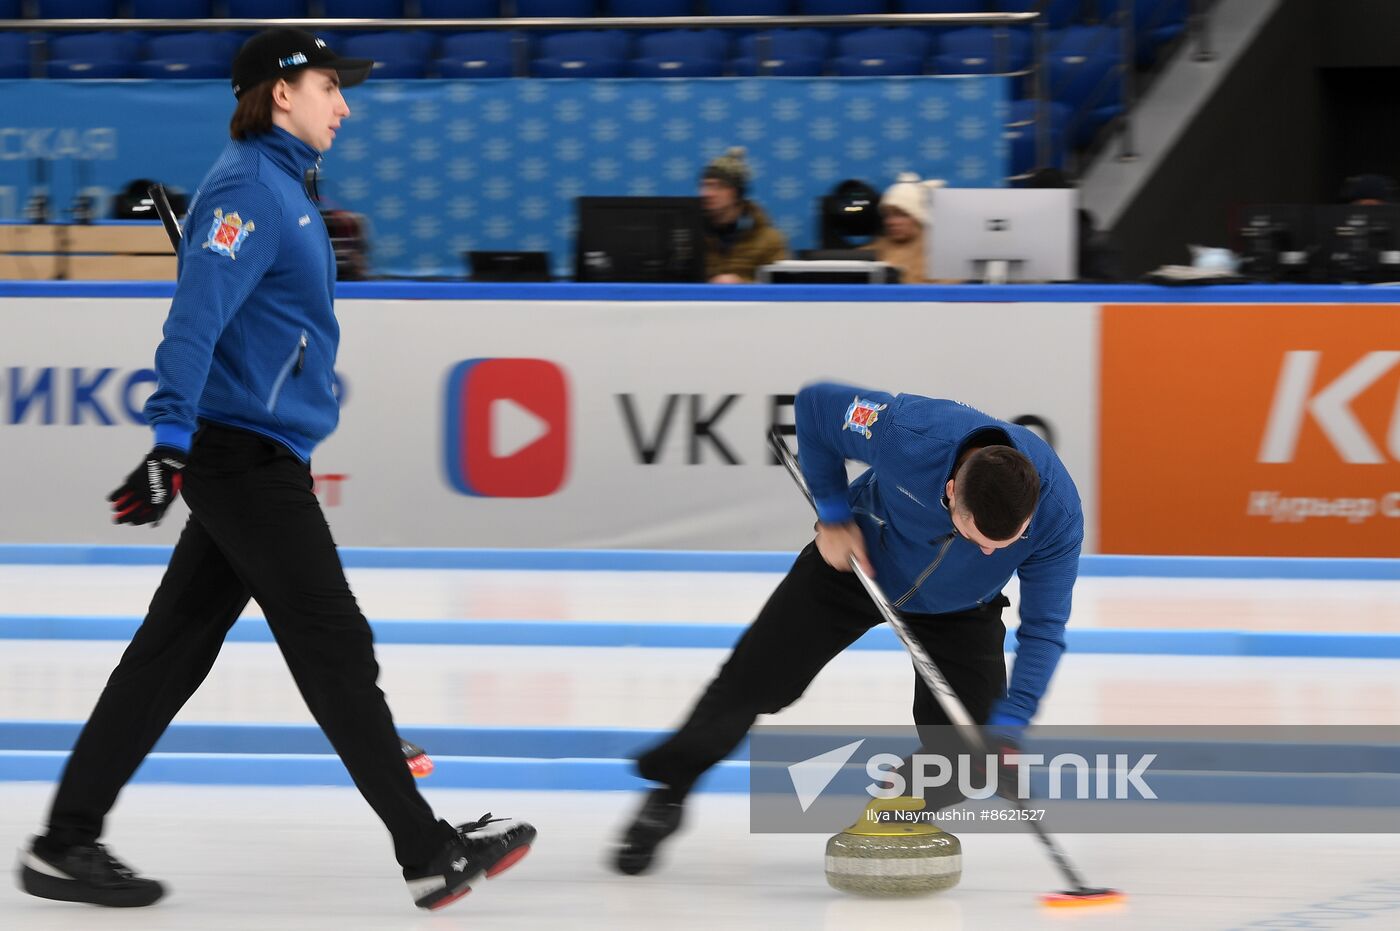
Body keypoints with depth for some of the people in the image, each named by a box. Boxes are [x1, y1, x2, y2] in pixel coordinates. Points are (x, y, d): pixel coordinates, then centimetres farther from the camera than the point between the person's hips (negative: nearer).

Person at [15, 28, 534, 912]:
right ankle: (429, 852, -1)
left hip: (253, 464, 10)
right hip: (245, 456, -10)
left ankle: (66, 845, 10)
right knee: (336, 649, -5)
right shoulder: (250, 189, -15)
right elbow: (197, 316, -25)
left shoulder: (280, 187, 18)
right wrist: (172, 442, -34)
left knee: (174, 649, 9)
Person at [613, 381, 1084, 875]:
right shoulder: (907, 432, -42)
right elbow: (815, 403, -21)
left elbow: (1044, 625, -24)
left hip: (959, 608, 1)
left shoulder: (1058, 512, -37)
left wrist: (1009, 725, -33)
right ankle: (667, 795, 21)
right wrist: (834, 514, -20)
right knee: (752, 679, 0)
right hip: (859, 557, -1)